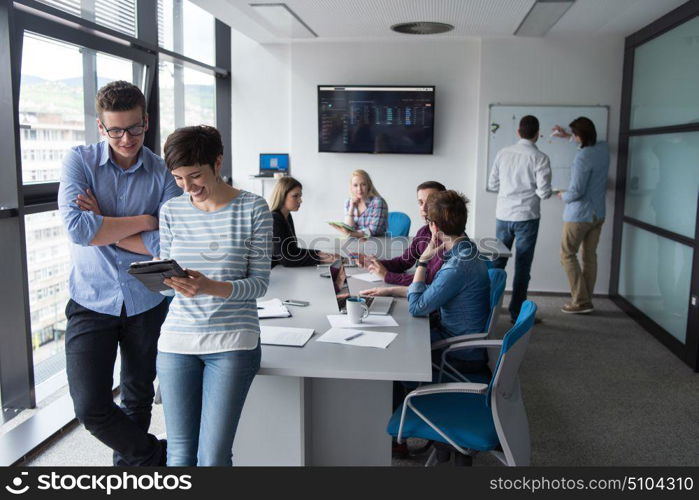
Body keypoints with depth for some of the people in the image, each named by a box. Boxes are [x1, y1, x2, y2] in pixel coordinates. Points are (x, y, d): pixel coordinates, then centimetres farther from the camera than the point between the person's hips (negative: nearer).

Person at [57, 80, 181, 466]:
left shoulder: (164, 174, -7)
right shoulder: (79, 161, -6)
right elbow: (77, 228, -22)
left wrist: (105, 227, -16)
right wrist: (144, 221, -17)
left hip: (147, 303, 1)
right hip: (92, 302, 0)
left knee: (137, 399, 18)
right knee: (90, 407, -6)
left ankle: (128, 461, 43)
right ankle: (157, 457, 18)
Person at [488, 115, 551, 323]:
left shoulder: (503, 153, 2)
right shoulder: (539, 158, -10)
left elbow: (492, 185, 7)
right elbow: (544, 192, -12)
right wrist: (531, 190, 8)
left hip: (503, 215, 4)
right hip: (526, 217, -4)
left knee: (497, 260, 16)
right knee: (522, 266, 4)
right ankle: (517, 311, 10)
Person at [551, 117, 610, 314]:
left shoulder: (582, 157, -23)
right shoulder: (603, 148, 3)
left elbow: (576, 191, -23)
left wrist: (563, 196, -3)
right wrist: (567, 136, 31)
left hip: (579, 214, -8)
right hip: (598, 214, 8)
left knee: (567, 255, 2)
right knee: (590, 256, 11)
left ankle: (581, 301, -1)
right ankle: (585, 300, 16)